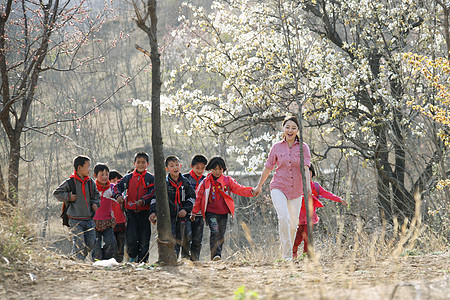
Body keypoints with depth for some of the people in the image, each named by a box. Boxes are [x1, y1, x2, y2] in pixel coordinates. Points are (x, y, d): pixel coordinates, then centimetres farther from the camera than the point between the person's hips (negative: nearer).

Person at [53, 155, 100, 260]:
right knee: (79, 244, -11)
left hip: (89, 219, 5)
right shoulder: (70, 182, -7)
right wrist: (68, 197, -11)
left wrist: (95, 203, 5)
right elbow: (56, 193, 2)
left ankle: (82, 258, 21)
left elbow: (96, 195, 24)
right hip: (76, 220, -5)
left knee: (91, 243, 3)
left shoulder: (90, 183, 9)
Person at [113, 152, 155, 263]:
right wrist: (118, 195, -10)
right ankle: (133, 257, 18)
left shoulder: (150, 178, 3)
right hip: (131, 211, 1)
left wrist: (143, 200, -23)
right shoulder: (129, 177, 9)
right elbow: (118, 186, 11)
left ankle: (142, 261, 10)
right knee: (131, 237, -8)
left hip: (144, 211, -1)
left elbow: (152, 193, -6)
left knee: (144, 238, 0)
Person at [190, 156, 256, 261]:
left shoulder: (228, 181, 5)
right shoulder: (205, 182, 3)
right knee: (215, 232, -20)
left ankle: (218, 255, 19)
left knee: (221, 235, 8)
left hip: (223, 213, 3)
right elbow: (199, 197, 9)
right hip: (211, 212, -2)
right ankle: (215, 254, -26)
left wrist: (251, 191, -20)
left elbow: (239, 189, -2)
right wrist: (194, 212, 9)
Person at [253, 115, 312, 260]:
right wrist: (259, 186, 23)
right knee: (283, 217, -23)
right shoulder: (277, 147, 3)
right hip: (279, 188, -2)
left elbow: (306, 168, -12)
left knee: (293, 224, 7)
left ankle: (285, 252, 28)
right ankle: (287, 255, -23)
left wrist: (308, 186, -28)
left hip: (296, 191, 2)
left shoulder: (303, 147, 1)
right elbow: (267, 168, 14)